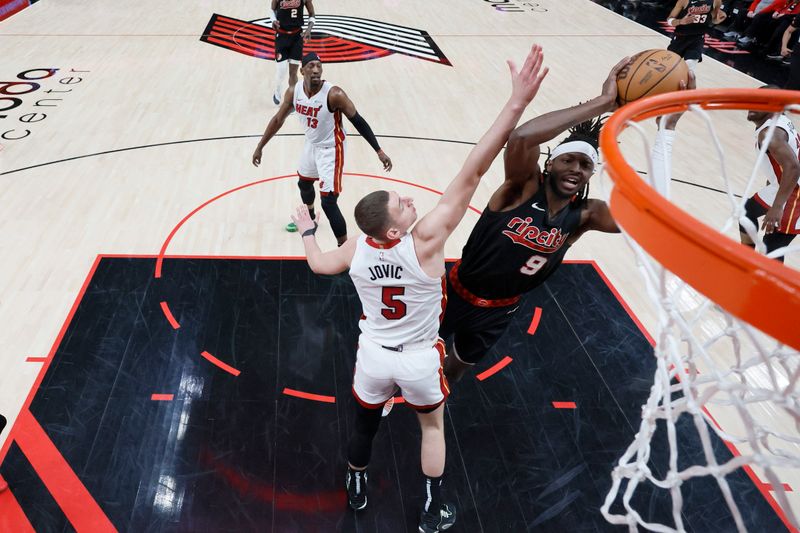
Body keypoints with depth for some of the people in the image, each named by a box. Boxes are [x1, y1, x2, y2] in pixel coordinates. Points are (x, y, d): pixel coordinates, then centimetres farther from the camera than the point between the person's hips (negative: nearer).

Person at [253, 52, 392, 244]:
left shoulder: (334, 94, -28)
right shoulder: (293, 92, -12)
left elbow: (358, 121, -21)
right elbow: (278, 120, 2)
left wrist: (379, 151, -24)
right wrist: (260, 147, 8)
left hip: (331, 149, -7)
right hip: (311, 145, 7)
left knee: (328, 202, -14)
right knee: (304, 183, 29)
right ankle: (309, 219, 60)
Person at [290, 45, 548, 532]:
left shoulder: (356, 250, -16)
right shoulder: (426, 241, -31)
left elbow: (319, 265, 8)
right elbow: (472, 172, -39)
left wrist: (307, 229, 26)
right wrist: (518, 103, -45)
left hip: (374, 355, 3)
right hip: (420, 359, -3)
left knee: (365, 422, 26)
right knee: (433, 424, 23)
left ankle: (357, 487, 52)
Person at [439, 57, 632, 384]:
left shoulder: (583, 215, -14)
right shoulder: (525, 185, -26)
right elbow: (521, 137, -49)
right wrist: (601, 103, -49)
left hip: (499, 310, 4)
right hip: (458, 293, -4)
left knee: (462, 363, 29)